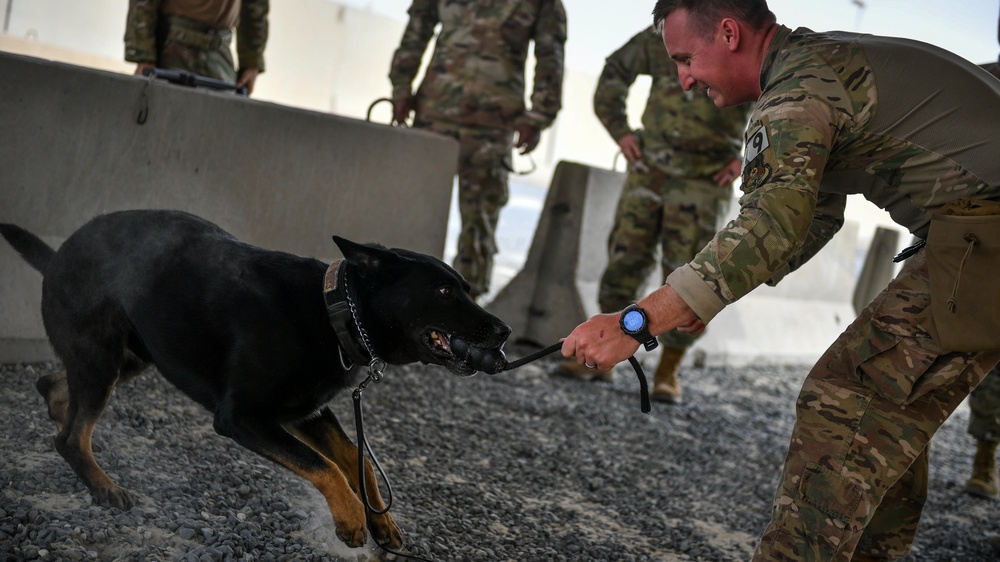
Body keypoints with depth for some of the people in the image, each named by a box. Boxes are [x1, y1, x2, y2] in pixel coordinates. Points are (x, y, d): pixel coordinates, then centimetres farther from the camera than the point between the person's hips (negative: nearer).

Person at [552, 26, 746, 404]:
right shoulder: (661, 36, -3)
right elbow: (616, 70, 14)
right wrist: (619, 129, 3)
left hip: (704, 183, -3)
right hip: (649, 169, 3)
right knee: (623, 262, 2)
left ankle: (667, 374, 10)